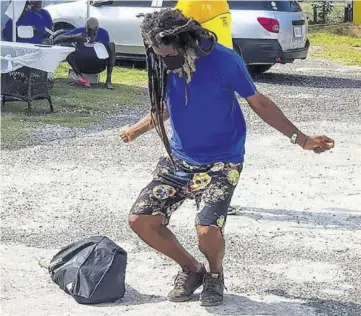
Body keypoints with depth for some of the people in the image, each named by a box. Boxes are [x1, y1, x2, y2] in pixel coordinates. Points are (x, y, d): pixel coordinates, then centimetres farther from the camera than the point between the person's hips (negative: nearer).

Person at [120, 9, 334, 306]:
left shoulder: (222, 60, -20)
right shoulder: (160, 63, -6)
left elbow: (259, 102, -8)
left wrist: (300, 138, -12)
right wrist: (136, 129, 29)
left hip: (220, 162, -5)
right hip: (178, 159, 5)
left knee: (207, 229, -26)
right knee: (140, 219, -7)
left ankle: (215, 273, 12)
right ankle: (190, 268, 18)